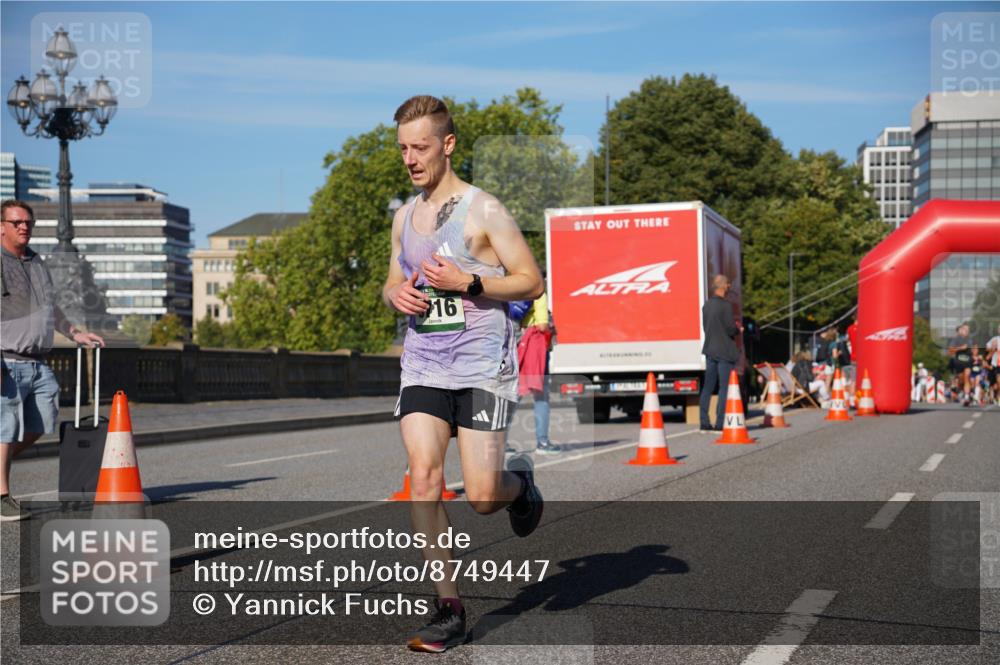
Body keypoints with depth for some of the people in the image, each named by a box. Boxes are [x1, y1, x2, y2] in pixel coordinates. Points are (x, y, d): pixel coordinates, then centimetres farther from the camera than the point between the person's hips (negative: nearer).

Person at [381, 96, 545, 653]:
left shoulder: (484, 210, -6)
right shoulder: (404, 217, 13)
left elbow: (533, 282, -6)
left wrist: (469, 283, -19)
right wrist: (396, 294, -1)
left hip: (482, 364, -5)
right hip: (423, 363, 5)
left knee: (482, 499, -8)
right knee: (423, 478, -10)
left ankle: (521, 482, 30)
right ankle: (450, 610, -2)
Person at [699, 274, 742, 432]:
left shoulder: (706, 305, 10)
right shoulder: (725, 305, -15)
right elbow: (731, 329, -16)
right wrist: (738, 329, 6)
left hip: (710, 350, 7)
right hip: (725, 352, -7)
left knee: (708, 387, 9)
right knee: (724, 388, -3)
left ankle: (704, 423, 10)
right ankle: (720, 423, -5)